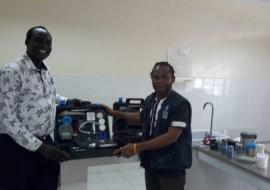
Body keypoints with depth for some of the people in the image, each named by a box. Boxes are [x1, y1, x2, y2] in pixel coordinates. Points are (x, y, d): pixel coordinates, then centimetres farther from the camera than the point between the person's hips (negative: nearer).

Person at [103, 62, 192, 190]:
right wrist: (114, 113, 21)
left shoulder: (180, 104, -18)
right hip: (151, 164, 6)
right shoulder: (150, 100, 3)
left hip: (171, 167, -6)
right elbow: (141, 117, 23)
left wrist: (137, 148, -26)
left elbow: (171, 136, -25)